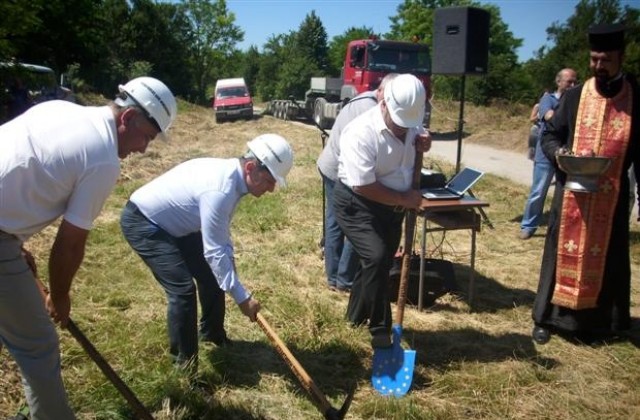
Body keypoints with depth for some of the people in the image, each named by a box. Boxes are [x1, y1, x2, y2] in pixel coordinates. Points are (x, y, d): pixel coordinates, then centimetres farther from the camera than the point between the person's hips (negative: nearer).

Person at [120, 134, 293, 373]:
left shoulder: (233, 177, -5)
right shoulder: (220, 189, -35)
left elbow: (220, 238, 7)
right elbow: (214, 251, -31)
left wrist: (230, 270, 5)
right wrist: (242, 297, -26)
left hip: (174, 223, 10)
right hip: (142, 222, -10)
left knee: (212, 275, 12)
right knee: (182, 288, -16)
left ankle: (212, 332, 35)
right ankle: (184, 360, 3)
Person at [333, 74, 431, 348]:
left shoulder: (412, 121, -6)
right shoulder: (361, 133, -29)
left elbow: (419, 137, 17)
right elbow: (363, 186, -30)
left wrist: (423, 145, -9)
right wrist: (403, 199, -21)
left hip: (392, 204, 8)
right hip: (357, 204, -7)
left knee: (382, 261, 15)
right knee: (376, 258, -22)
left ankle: (357, 316, 37)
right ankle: (380, 329, -4)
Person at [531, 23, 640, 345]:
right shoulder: (574, 97, 1)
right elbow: (550, 135, 7)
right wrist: (557, 154, -16)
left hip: (612, 197, 0)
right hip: (572, 193, 0)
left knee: (606, 259, 10)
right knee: (563, 254, 7)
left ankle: (601, 320, 25)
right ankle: (548, 317, 19)